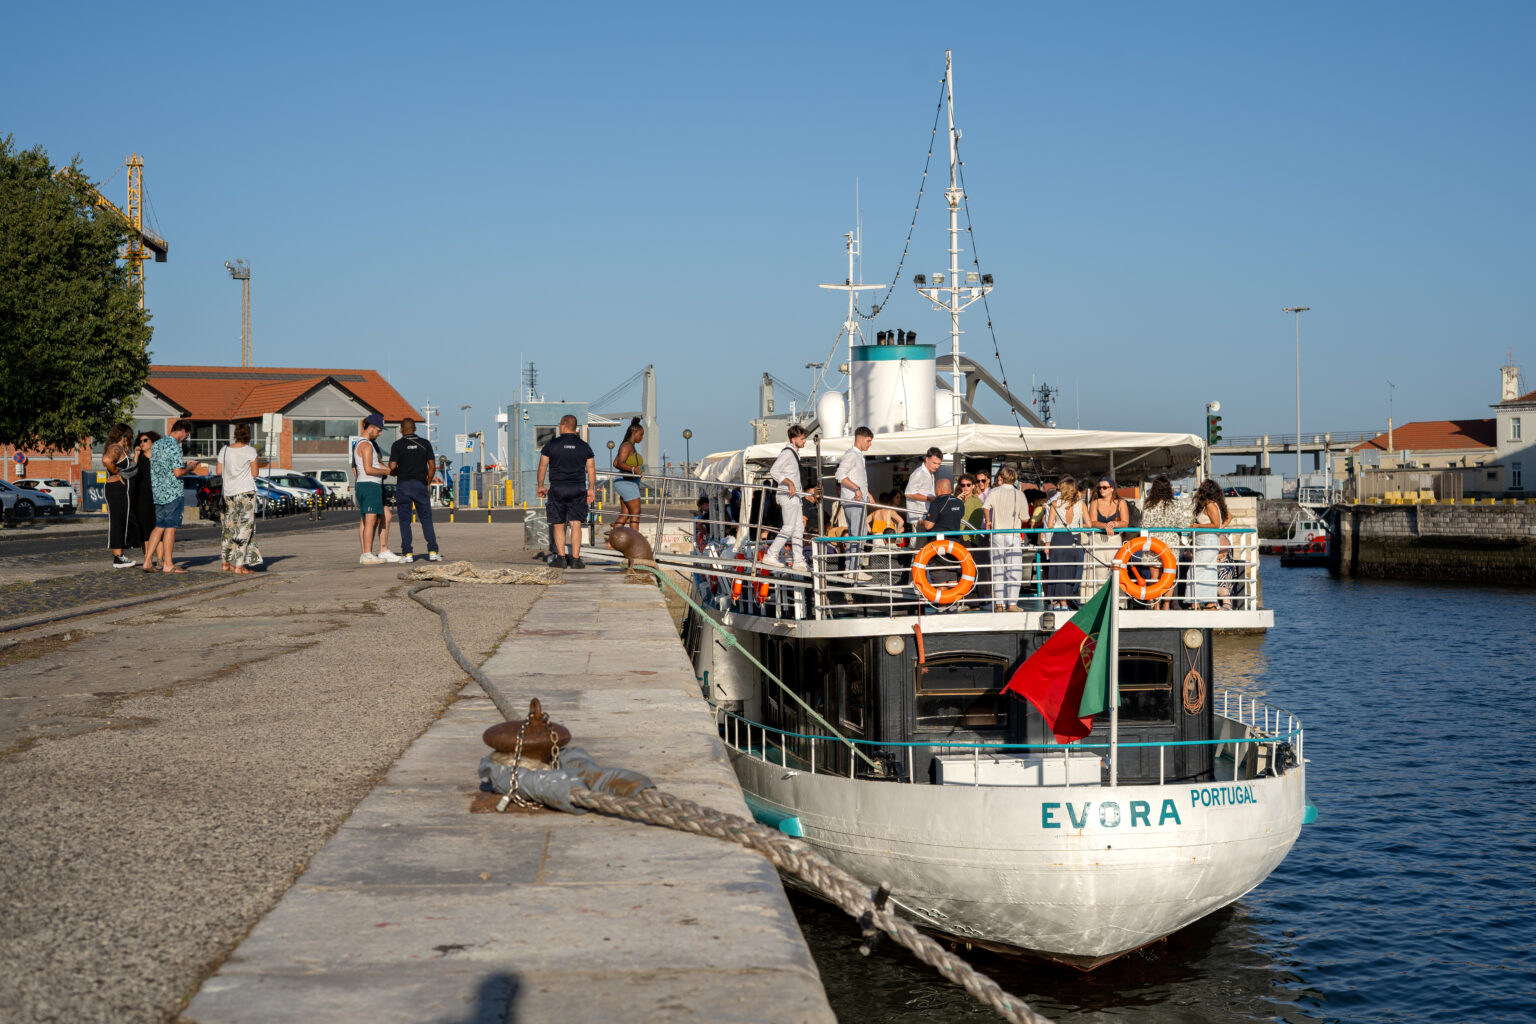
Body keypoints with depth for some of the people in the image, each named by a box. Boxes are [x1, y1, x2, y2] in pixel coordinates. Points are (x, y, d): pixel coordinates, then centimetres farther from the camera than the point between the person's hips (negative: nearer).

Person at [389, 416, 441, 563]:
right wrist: (428, 484, 13)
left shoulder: (397, 445, -2)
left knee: (405, 521, 4)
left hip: (403, 485, -1)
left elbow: (392, 468, -9)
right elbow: (432, 467, 1)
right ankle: (432, 551, -4)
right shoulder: (425, 443, 4)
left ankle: (407, 553, 0)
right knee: (426, 519, 5)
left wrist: (396, 473, 14)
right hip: (421, 485, 1)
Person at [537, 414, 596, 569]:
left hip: (557, 489, -1)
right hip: (578, 490, 1)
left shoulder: (552, 445, -1)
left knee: (558, 525, 7)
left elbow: (542, 467, 3)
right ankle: (575, 559, -4)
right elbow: (591, 470, 5)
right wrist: (591, 489, 14)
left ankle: (561, 558, 1)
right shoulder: (584, 446, 4)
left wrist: (541, 486, 13)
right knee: (576, 525, 1)